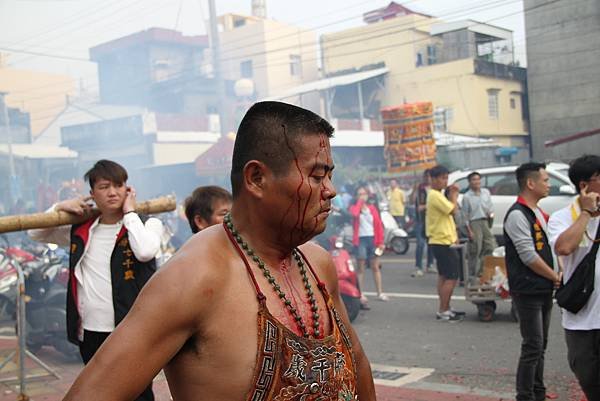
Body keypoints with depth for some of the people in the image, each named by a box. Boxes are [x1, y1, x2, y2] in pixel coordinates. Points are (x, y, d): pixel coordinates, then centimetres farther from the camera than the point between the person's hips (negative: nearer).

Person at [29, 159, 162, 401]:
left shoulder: (147, 224, -3)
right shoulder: (80, 229, 9)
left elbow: (145, 251, -25)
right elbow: (35, 233, 18)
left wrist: (130, 212, -13)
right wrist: (60, 208, 2)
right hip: (89, 331, 5)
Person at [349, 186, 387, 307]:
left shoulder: (372, 207, 10)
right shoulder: (354, 207, 3)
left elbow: (379, 225, 6)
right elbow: (354, 213, -24)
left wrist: (380, 242, -1)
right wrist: (359, 202, -9)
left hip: (372, 239, 3)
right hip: (360, 239, -2)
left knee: (375, 267, 7)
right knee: (361, 268, 0)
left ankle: (380, 293, 12)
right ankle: (360, 295, 2)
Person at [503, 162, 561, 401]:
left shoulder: (538, 213, 15)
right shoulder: (517, 215, -15)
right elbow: (528, 256, -19)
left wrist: (559, 273, 6)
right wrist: (556, 277, -10)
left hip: (544, 290, 9)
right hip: (528, 291, -9)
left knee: (540, 346, 15)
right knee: (532, 347, -7)